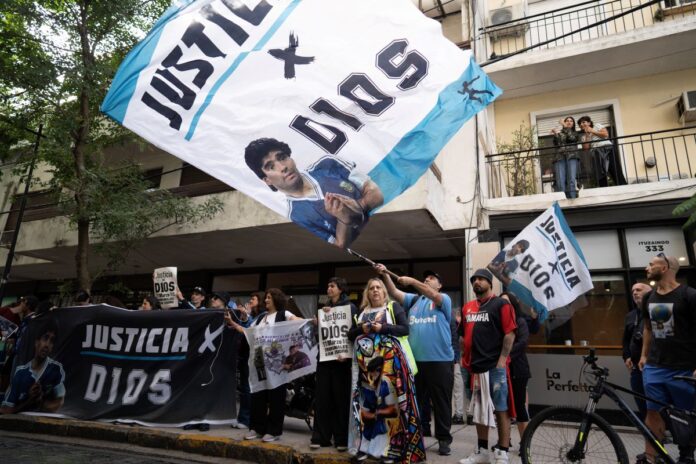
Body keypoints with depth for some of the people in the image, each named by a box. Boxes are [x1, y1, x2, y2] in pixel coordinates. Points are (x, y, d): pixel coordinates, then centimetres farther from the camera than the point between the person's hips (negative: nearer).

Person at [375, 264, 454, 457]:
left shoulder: (444, 299, 4)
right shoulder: (414, 300, 15)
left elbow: (433, 295, -17)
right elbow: (395, 293, 3)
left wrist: (412, 281, -24)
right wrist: (385, 275, -11)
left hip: (439, 360, -4)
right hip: (415, 359, 4)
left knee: (441, 402, 6)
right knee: (415, 400, 12)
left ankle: (444, 439, 19)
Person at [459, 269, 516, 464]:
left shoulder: (501, 304, -3)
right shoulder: (467, 307, 13)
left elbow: (510, 333, -9)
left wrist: (502, 360, -15)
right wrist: (465, 358, 11)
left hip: (495, 366, -6)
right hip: (475, 366, 6)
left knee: (501, 410, 2)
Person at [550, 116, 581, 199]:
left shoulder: (575, 133, 24)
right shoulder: (559, 133, 25)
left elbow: (571, 138, 0)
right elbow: (555, 144, 8)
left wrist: (566, 127, 3)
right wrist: (555, 134, -6)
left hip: (571, 157, 0)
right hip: (559, 157, 0)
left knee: (572, 180, -17)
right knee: (560, 182, -15)